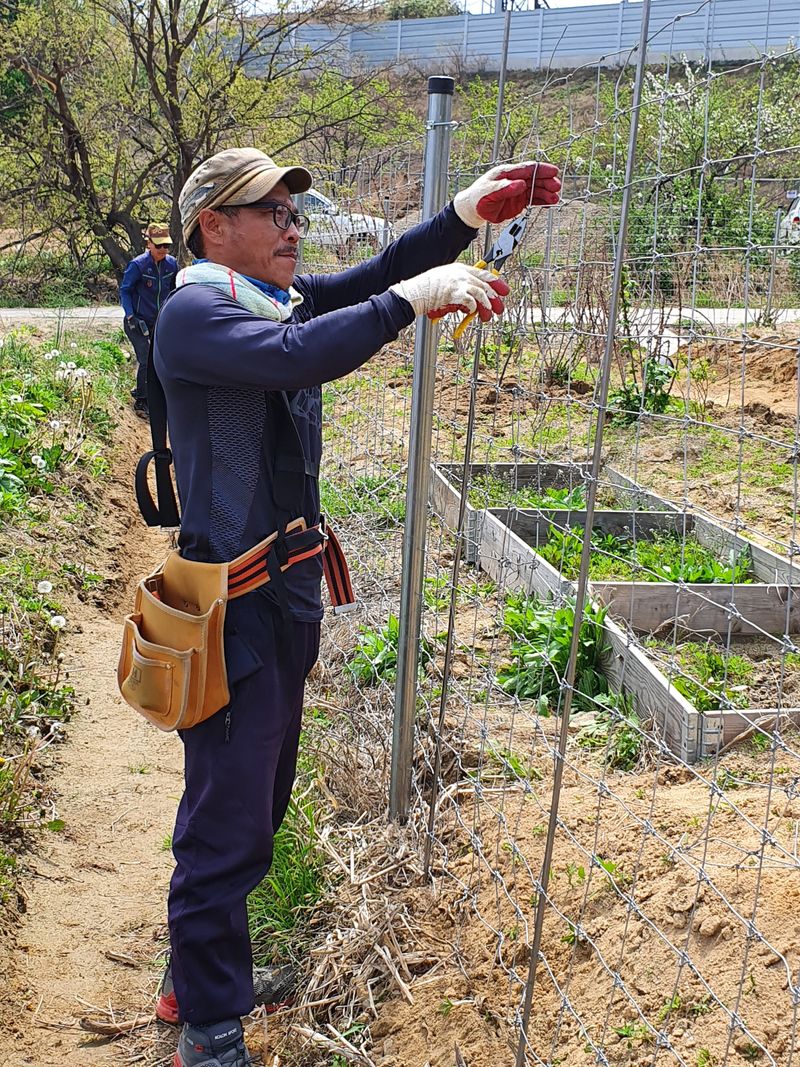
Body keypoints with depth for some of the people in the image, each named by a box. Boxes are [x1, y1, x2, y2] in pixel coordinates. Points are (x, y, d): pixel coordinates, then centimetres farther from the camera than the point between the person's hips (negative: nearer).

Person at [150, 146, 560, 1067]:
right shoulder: (192, 314, -15)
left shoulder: (286, 299, 9)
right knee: (229, 819, 0)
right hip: (233, 604, -9)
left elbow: (376, 278, 1)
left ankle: (200, 968, 40)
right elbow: (296, 358, -33)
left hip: (290, 593, 9)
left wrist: (465, 214, -12)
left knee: (256, 798, 21)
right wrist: (415, 298, -29)